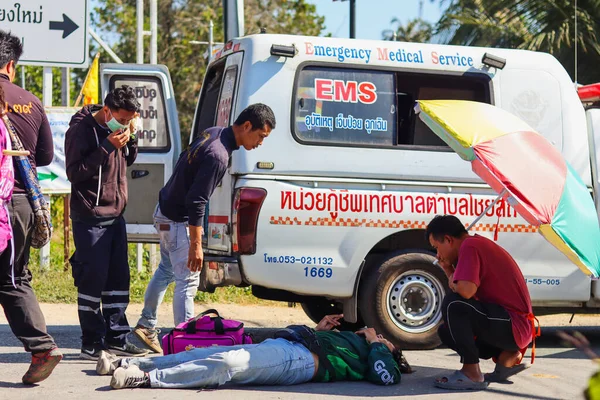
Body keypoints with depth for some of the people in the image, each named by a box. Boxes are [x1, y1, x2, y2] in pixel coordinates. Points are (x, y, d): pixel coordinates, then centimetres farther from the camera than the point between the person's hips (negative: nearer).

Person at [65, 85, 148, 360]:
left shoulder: (116, 130, 10)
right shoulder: (81, 129, -13)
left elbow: (128, 161, 20)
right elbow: (74, 172, -19)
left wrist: (131, 139, 1)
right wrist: (107, 147, -24)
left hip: (115, 215, 8)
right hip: (90, 218, -8)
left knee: (118, 277, 9)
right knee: (93, 280, -6)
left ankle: (116, 338, 16)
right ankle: (92, 344, -1)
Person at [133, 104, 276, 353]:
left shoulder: (213, 134, 0)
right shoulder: (218, 155, -30)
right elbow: (196, 202, -30)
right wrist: (196, 244, -25)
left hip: (166, 209, 10)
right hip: (176, 219, -10)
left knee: (166, 270, 22)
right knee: (188, 280, -5)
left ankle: (146, 325, 34)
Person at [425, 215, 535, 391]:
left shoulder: (469, 246, -14)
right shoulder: (479, 245, 18)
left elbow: (466, 291, -28)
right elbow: (470, 293, 20)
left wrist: (452, 280, -6)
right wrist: (449, 270, 12)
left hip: (514, 326, -11)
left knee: (453, 304, -25)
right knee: (446, 330, 17)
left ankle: (472, 374, -17)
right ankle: (506, 357, 8)